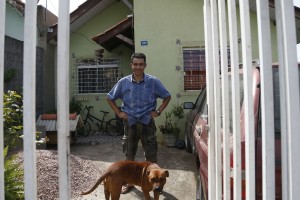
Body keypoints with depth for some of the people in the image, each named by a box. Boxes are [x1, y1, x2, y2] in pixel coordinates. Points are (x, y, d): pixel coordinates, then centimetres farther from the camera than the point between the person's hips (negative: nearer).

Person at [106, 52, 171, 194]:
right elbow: (110, 98, 10)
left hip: (147, 122, -1)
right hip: (130, 123, 2)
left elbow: (167, 97, 6)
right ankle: (129, 182, 31)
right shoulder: (123, 82, -1)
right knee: (129, 155, 13)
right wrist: (119, 113, 1)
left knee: (151, 155, 6)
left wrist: (158, 111, -3)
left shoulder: (153, 82, -5)